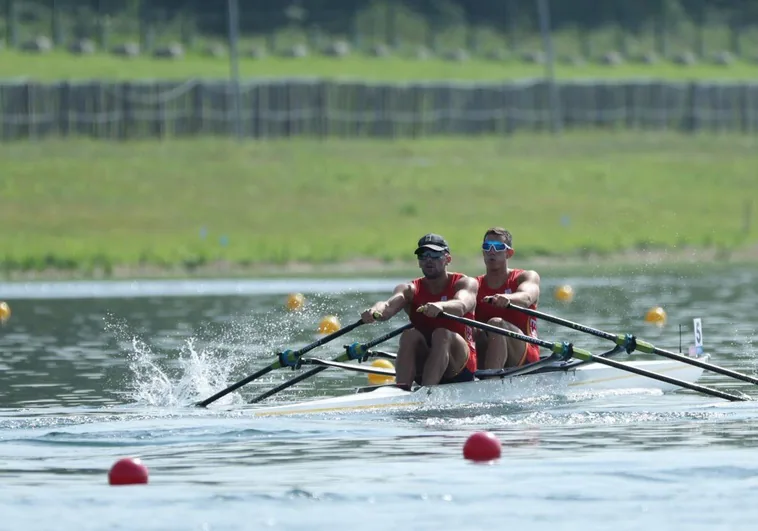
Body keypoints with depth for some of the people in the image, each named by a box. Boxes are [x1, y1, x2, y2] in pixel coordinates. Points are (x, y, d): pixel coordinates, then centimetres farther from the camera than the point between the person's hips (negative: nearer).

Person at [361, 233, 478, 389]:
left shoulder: (464, 283, -1)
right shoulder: (410, 290, 5)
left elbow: (461, 306, -27)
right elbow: (389, 305, -18)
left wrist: (440, 306, -51)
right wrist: (375, 311, -44)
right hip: (422, 368, 3)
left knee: (442, 335, -30)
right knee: (410, 335, -25)